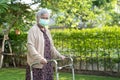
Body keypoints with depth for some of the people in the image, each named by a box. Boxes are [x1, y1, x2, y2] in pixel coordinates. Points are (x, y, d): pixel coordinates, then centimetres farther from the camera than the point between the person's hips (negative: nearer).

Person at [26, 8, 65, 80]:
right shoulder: (33, 30, -6)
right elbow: (30, 46, -18)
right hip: (36, 64, -7)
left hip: (47, 64, 7)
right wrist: (40, 58, -30)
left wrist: (59, 56, 10)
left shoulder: (47, 31, 17)